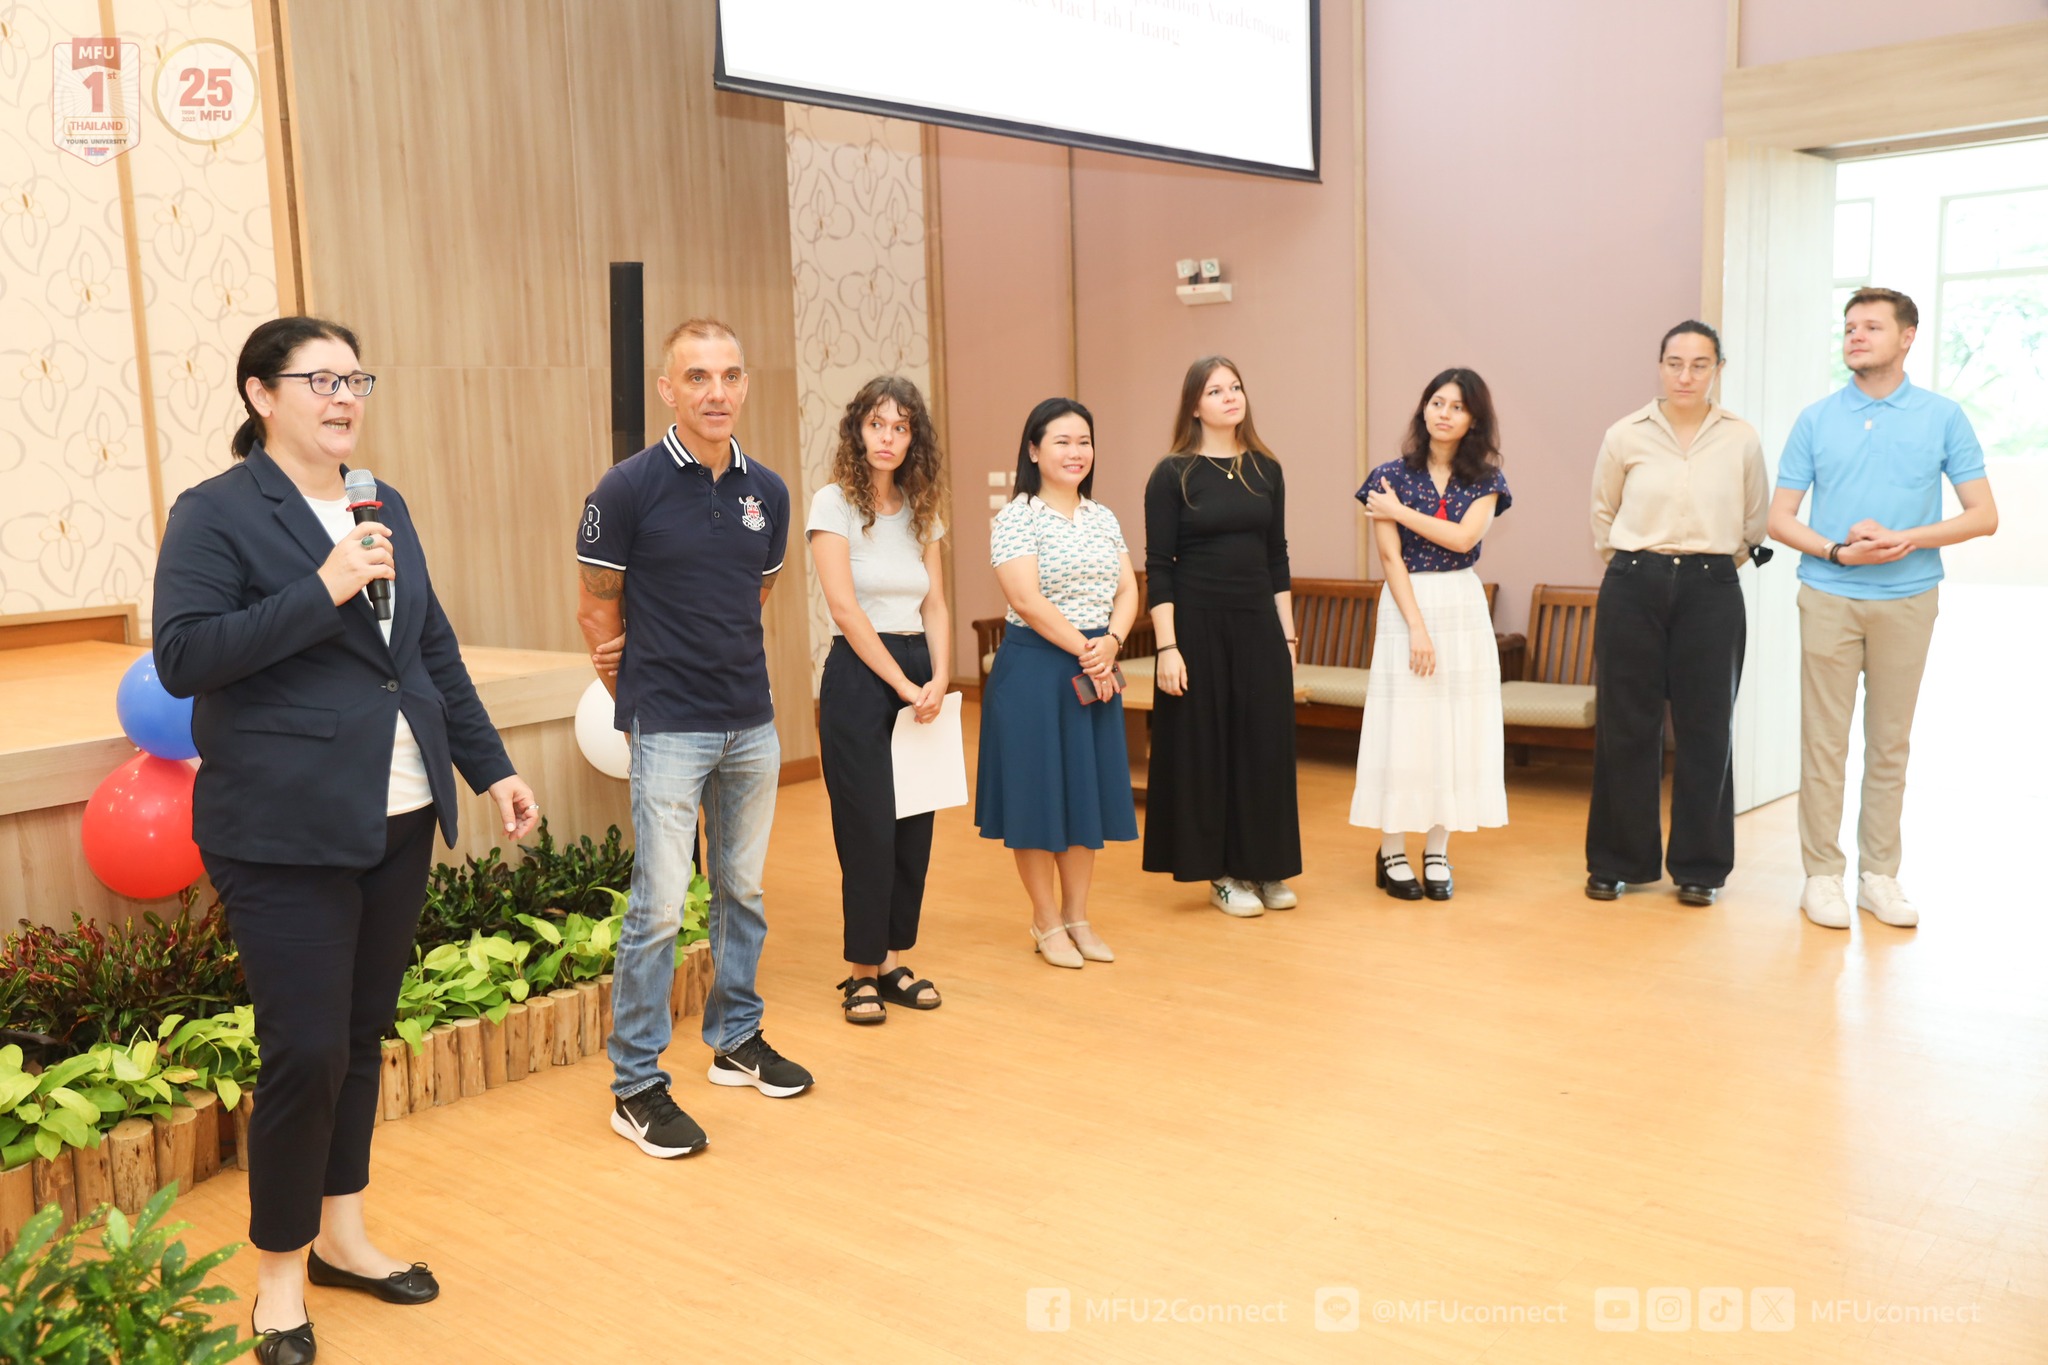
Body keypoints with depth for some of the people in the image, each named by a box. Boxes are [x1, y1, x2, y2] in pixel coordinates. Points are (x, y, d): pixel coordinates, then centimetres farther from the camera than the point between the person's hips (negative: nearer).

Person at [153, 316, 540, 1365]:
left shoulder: (385, 507, 13)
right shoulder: (215, 513, -6)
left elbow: (435, 652, 17)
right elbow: (182, 658, -15)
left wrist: (492, 767, 13)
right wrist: (323, 589, -21)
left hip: (399, 821, 6)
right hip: (285, 834, -6)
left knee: (363, 1034, 14)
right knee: (307, 1051, -4)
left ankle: (342, 1236, 31)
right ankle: (280, 1273, 17)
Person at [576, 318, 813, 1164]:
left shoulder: (767, 491, 4)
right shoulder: (628, 488, -10)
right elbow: (597, 611, -1)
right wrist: (643, 695, 7)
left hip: (753, 723, 5)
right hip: (670, 729, -5)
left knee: (742, 893, 16)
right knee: (659, 908, -3)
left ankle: (736, 1039, 33)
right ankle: (636, 1086, 9)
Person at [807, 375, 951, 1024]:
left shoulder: (921, 510, 11)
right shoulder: (833, 503, -6)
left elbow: (935, 607, 10)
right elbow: (846, 610, -13)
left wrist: (938, 679, -6)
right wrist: (904, 685, -13)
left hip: (921, 679, 6)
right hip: (859, 677, -6)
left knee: (915, 827, 8)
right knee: (868, 828, -3)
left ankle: (895, 960, 20)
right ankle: (863, 973, 10)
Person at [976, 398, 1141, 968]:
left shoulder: (1103, 518, 11)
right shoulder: (1016, 519, -9)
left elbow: (1127, 590, 6)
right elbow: (1028, 601, -17)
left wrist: (1110, 643, -13)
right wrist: (1084, 650, -15)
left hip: (1096, 669, 6)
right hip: (1035, 670, -6)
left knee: (1088, 789, 11)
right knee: (1039, 792, 1)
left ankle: (1077, 916, 24)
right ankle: (1046, 921, 17)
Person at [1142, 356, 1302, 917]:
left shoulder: (1266, 469, 8)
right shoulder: (1172, 475, -5)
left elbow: (1277, 557, 11)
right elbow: (1158, 566, -8)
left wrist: (1288, 635, 8)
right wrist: (1167, 647, -14)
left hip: (1258, 624, 4)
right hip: (1198, 625, -4)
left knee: (1265, 744, 6)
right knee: (1205, 745, 2)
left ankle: (1265, 868, 19)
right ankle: (1222, 875, 14)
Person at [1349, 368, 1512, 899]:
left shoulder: (1484, 480, 5)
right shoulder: (1391, 475, -1)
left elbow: (1464, 538, -12)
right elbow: (1391, 558, -6)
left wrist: (1400, 511, -10)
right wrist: (1417, 627, -13)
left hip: (1464, 610, 2)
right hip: (1406, 606, -2)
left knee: (1456, 728, 3)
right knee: (1403, 727, -2)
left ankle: (1437, 853, 13)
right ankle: (1392, 853, 7)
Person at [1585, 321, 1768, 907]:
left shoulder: (1742, 440, 2)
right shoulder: (1626, 436, 1)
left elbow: (1755, 522, 14)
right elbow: (1602, 515, 14)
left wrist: (1712, 563, 13)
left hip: (1712, 590, 0)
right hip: (1634, 588, 0)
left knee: (1706, 727, 4)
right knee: (1625, 724, 3)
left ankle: (1700, 865, 17)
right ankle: (1617, 860, 15)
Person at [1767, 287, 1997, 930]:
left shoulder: (1943, 417, 4)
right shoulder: (1816, 419, 5)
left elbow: (1983, 515, 2)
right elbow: (1780, 518, 4)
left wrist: (1905, 539, -14)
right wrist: (1838, 551, -13)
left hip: (1907, 600, 0)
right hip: (1829, 597, 0)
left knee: (1890, 744, 7)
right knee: (1825, 743, 0)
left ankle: (1879, 875, 16)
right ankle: (1822, 873, 8)